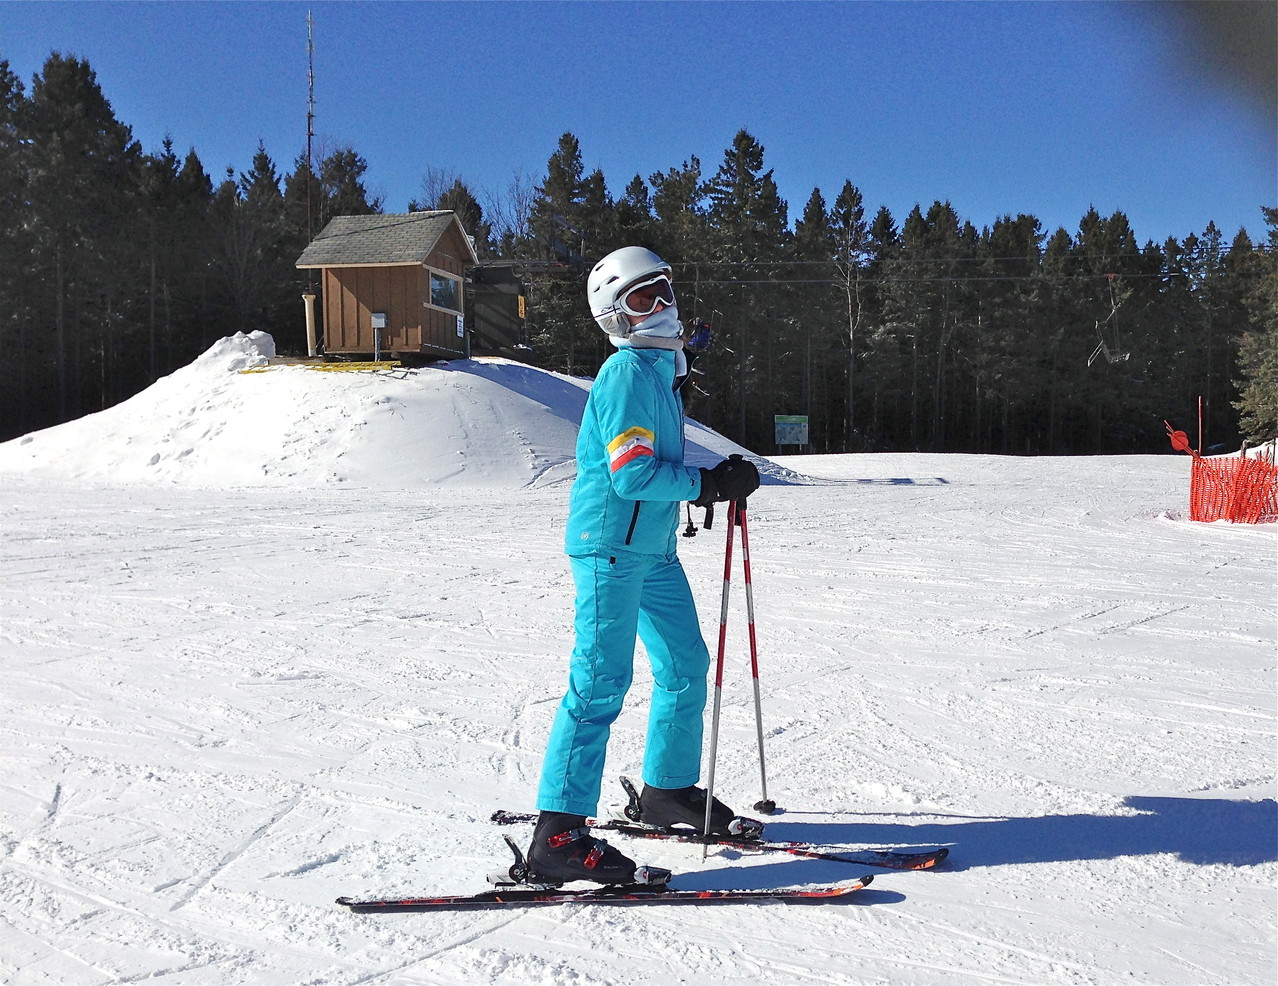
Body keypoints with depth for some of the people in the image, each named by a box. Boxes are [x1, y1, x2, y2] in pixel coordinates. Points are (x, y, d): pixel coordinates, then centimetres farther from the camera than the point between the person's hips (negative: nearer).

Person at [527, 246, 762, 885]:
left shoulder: (661, 365, 16)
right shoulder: (628, 371, -14)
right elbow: (633, 475, -21)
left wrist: (717, 481, 7)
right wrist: (710, 485, -15)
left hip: (652, 547, 10)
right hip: (611, 545, -10)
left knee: (686, 664, 16)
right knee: (601, 681, -11)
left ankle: (669, 791, 32)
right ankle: (558, 835, -5)